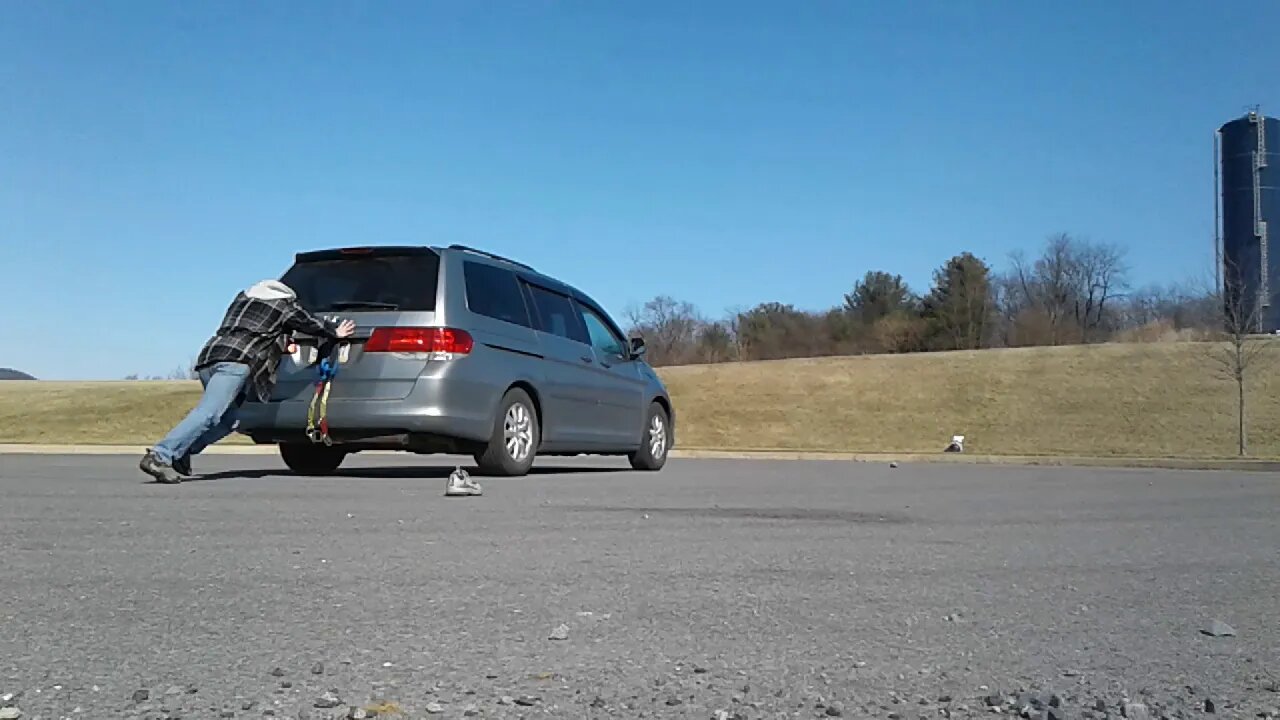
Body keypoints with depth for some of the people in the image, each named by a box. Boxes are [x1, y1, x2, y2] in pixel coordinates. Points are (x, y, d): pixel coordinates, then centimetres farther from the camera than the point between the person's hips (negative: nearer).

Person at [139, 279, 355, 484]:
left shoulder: (244, 296, 31)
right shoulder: (284, 304, 15)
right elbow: (310, 323, 27)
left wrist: (281, 342, 54)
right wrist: (335, 331, 45)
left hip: (207, 358, 8)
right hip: (236, 362, -8)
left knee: (228, 418, 14)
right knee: (207, 415, -18)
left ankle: (180, 452, 0)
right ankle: (159, 455, -30)